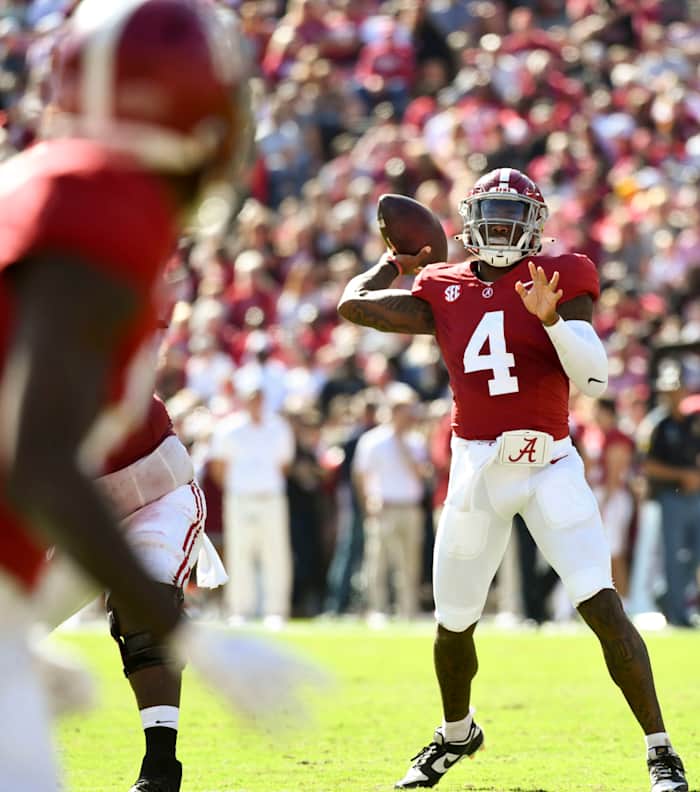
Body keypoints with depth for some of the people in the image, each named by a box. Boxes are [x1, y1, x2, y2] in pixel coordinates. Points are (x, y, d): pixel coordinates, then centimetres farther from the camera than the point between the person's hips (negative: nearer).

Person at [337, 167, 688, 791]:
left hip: (550, 466, -3)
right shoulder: (444, 291, 7)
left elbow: (594, 379, -9)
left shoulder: (561, 280, -1)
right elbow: (352, 304, 5)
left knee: (603, 607, -16)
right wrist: (396, 263, 19)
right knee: (454, 624, 13)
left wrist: (551, 319, -23)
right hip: (476, 470, 3)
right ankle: (456, 733, 42)